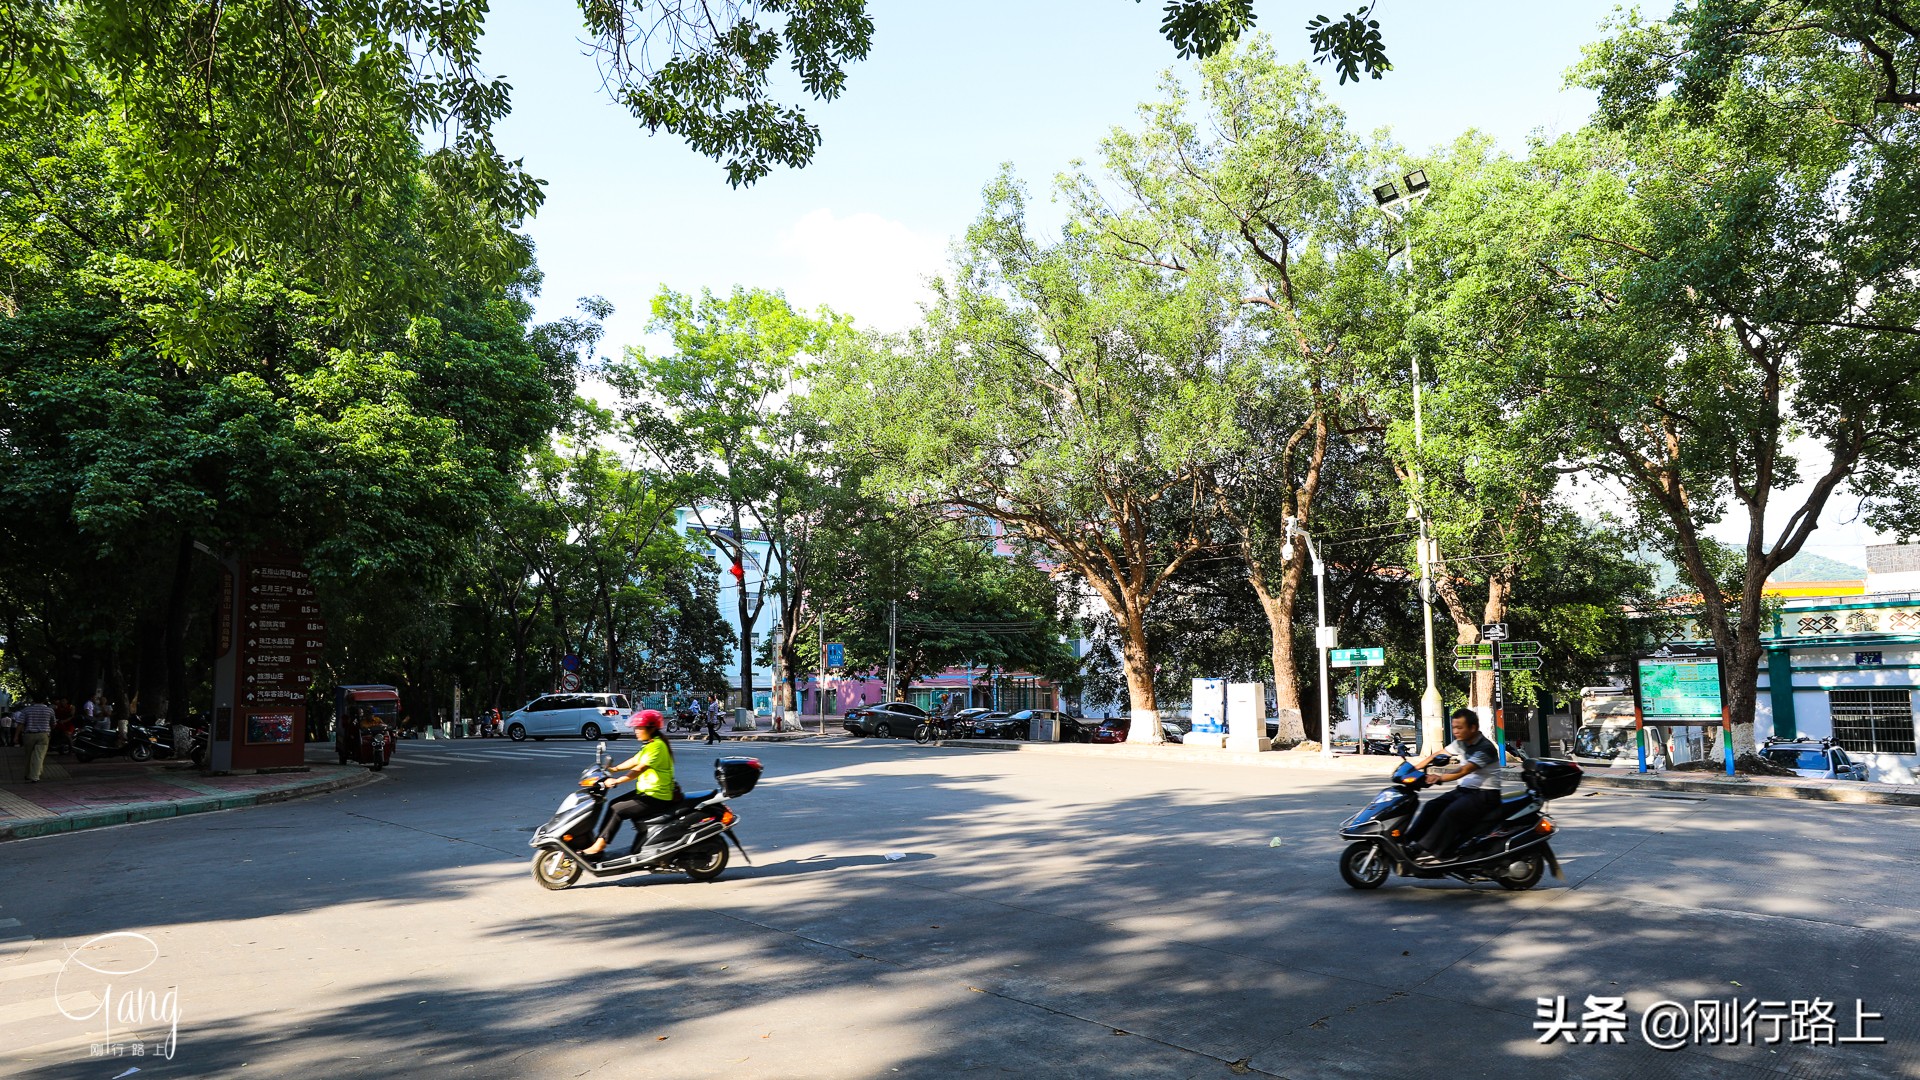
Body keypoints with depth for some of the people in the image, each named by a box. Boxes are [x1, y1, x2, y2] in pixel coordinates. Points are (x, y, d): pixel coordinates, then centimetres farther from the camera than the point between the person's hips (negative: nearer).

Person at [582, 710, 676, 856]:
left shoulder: (657, 746, -19)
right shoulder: (650, 744, 14)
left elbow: (640, 768, -27)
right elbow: (635, 761, 14)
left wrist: (616, 781, -29)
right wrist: (615, 769, 1)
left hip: (656, 797, -10)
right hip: (647, 791, 10)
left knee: (617, 810, -12)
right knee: (613, 804, 8)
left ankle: (599, 845, -4)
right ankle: (599, 841, 10)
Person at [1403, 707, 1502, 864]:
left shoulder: (1485, 748, -18)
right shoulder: (1461, 743, 9)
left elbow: (1463, 770, -31)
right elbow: (1437, 755, 8)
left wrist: (1440, 778, -45)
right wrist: (1413, 768, -4)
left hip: (1485, 794, -8)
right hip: (1464, 790, 8)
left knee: (1451, 813, -30)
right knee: (1431, 807, -11)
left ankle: (1428, 851, -33)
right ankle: (1409, 842, -17)